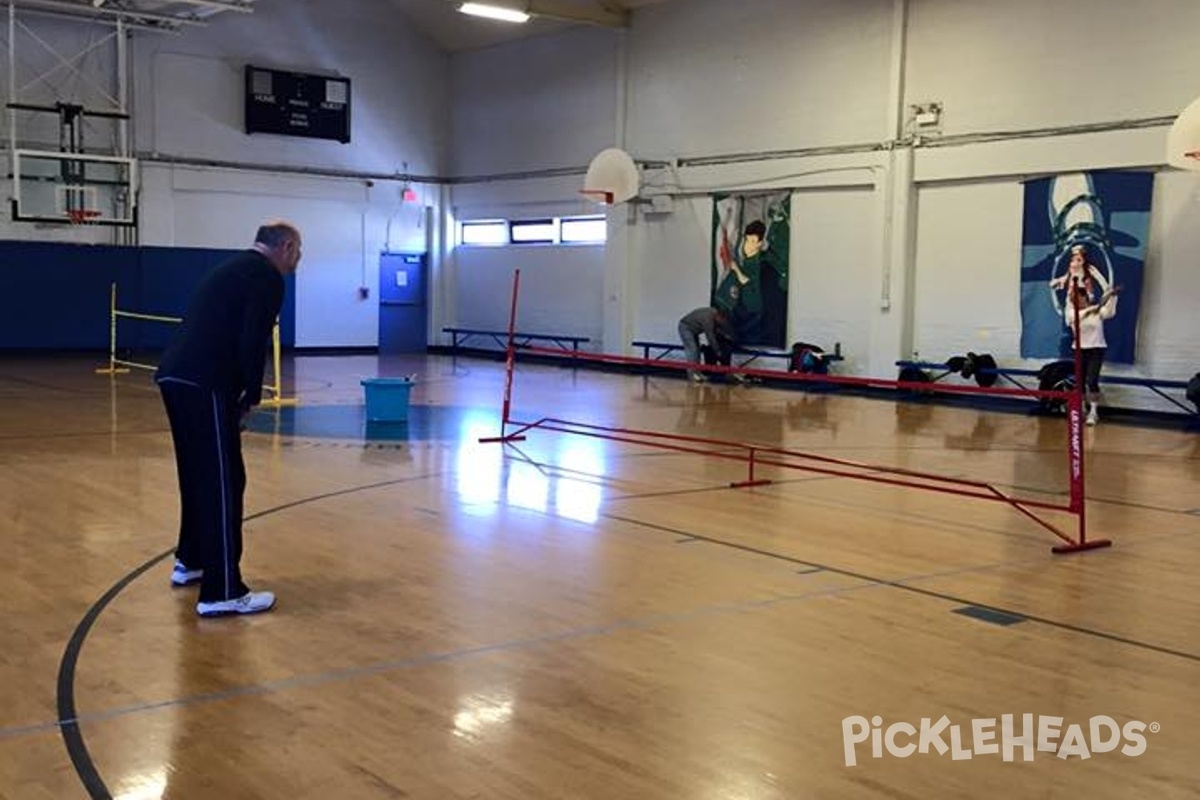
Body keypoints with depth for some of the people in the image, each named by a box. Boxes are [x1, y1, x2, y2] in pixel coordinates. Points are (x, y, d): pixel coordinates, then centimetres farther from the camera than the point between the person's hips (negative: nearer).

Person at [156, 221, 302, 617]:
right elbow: (252, 343, -13)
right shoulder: (267, 277, -3)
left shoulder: (234, 268, 25)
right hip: (203, 384, -10)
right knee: (224, 481, -6)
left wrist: (241, 395, 20)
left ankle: (190, 561, 38)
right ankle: (223, 592, -5)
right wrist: (251, 397, 1)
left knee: (198, 473, 23)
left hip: (174, 376, 10)